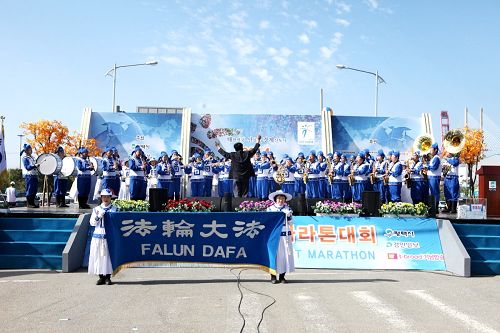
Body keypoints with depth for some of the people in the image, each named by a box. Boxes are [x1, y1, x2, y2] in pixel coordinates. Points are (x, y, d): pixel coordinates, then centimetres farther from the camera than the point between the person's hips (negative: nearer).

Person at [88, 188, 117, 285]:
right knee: (98, 256, 1)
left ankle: (108, 277, 8)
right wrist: (98, 216, -11)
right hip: (98, 236, 2)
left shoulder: (114, 209, 7)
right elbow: (92, 223, 4)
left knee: (108, 255, -2)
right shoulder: (96, 209, 11)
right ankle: (101, 277, 11)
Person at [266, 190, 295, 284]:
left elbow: (291, 223, 6)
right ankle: (273, 277, 4)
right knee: (274, 254, -4)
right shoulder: (270, 209, 6)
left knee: (285, 255, -1)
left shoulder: (288, 209, 10)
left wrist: (288, 216, -10)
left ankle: (282, 277, 9)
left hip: (285, 236, 2)